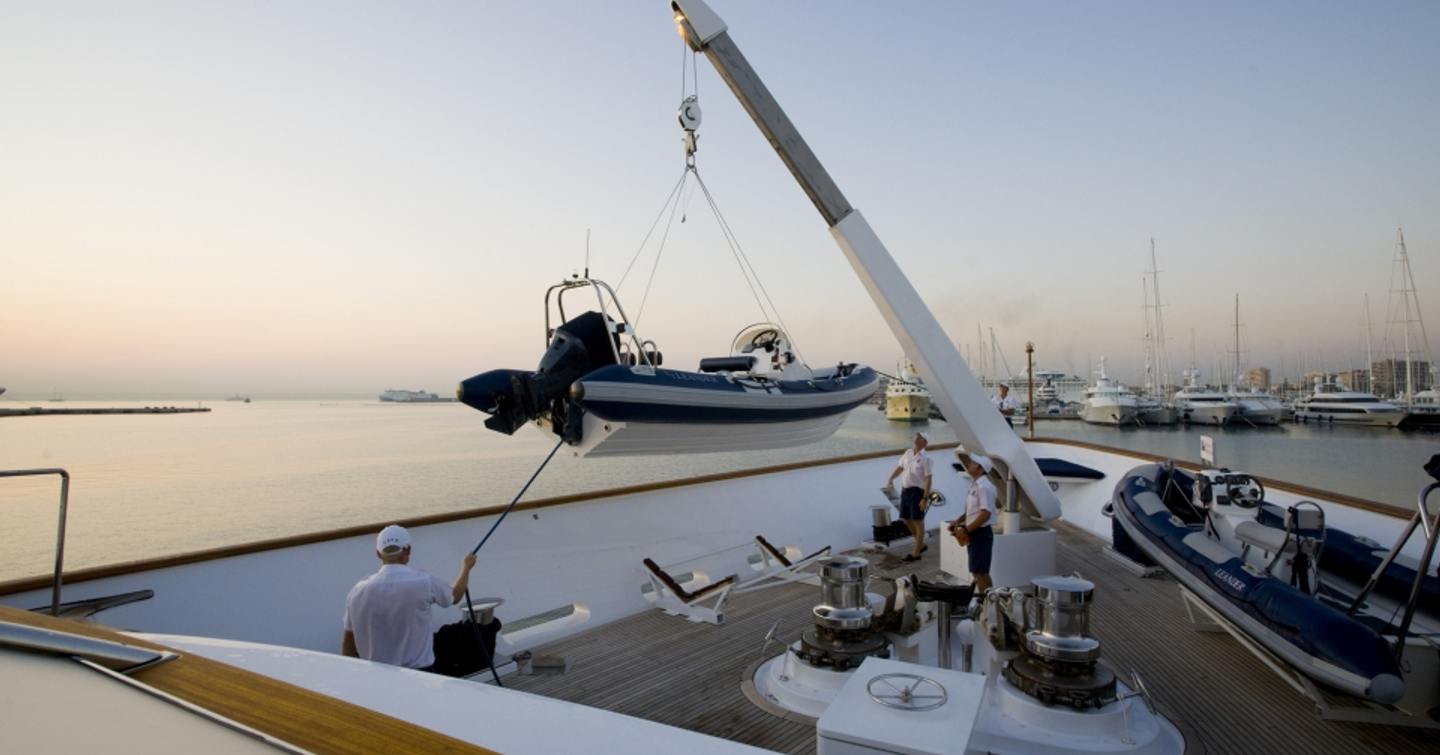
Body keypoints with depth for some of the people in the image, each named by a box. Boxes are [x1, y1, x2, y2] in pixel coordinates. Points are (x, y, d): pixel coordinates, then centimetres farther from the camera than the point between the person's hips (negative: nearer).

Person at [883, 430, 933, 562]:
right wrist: (890, 479, 4)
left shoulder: (925, 458, -13)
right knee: (906, 520, 15)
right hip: (905, 490, 7)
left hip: (917, 491, -7)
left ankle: (916, 553, 10)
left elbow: (928, 479, -15)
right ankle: (921, 544, 33)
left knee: (918, 522, 2)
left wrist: (925, 498, -19)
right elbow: (900, 467, 18)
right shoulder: (908, 452, 7)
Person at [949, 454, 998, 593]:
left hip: (981, 533, -10)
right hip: (975, 533, 10)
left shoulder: (984, 487, -19)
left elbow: (985, 514, -24)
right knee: (979, 571, 15)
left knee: (980, 572, -5)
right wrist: (958, 521, 10)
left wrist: (965, 530, -21)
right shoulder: (975, 485, 12)